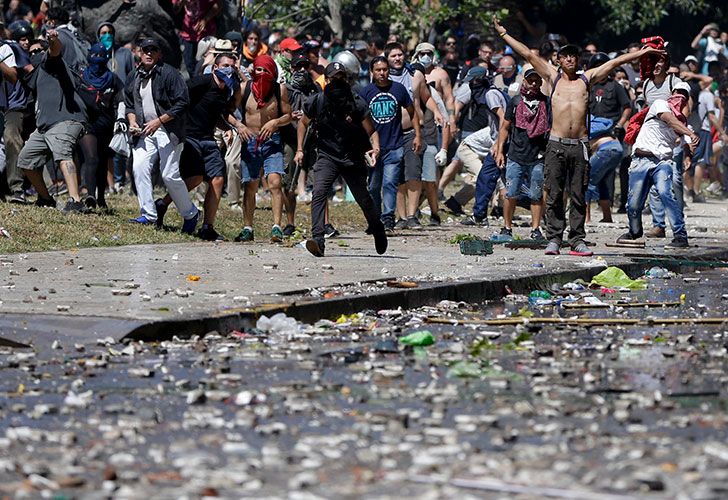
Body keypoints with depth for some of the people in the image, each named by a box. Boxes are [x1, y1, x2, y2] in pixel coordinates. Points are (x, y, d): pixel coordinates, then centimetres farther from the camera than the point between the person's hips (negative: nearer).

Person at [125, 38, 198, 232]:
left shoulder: (169, 73, -10)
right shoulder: (135, 78, 12)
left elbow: (182, 102, -14)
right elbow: (130, 103, 25)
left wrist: (159, 121, -17)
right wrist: (132, 121, 4)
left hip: (168, 131, -6)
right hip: (145, 132, 6)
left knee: (170, 175, -9)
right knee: (139, 168, -11)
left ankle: (190, 214, 11)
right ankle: (148, 215, -4)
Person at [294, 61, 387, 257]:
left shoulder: (357, 104, -13)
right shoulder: (317, 102, -7)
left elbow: (371, 131, -8)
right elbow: (304, 123, 12)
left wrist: (375, 148, -27)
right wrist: (300, 150, 9)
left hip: (353, 158, 0)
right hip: (327, 157, 0)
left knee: (363, 198, 8)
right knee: (319, 193, -22)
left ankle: (377, 229, 39)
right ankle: (318, 240, -28)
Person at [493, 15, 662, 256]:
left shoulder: (586, 79, 12)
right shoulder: (553, 78, 11)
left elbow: (615, 62, 12)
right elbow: (527, 54, 10)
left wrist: (641, 52, 10)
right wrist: (503, 33, 10)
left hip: (579, 146, 1)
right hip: (556, 144, 0)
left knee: (578, 196, 2)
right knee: (554, 195, 0)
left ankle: (577, 241, 5)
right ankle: (554, 239, 4)